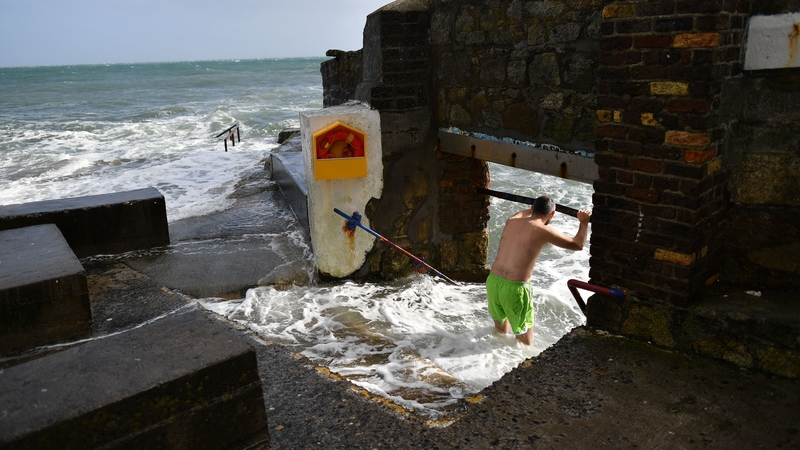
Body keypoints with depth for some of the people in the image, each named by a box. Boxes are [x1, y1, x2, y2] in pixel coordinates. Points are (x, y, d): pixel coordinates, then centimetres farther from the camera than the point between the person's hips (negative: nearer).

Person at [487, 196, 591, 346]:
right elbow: (578, 244, 3)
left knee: (501, 328, 31)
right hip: (514, 288, -6)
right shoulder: (544, 231, -7)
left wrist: (531, 209, 55)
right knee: (525, 339, 15)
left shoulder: (511, 222, 10)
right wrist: (584, 222, 18)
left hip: (492, 281, 7)